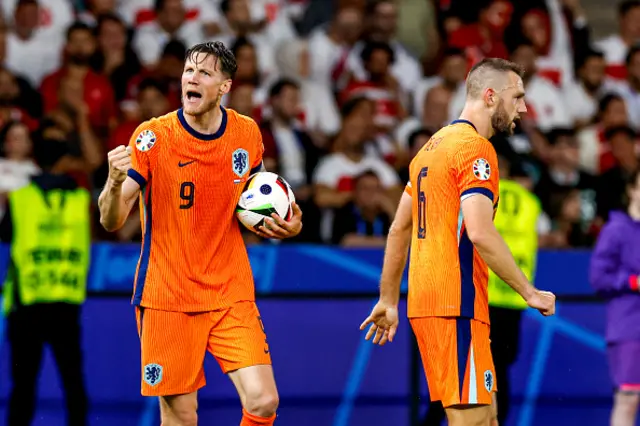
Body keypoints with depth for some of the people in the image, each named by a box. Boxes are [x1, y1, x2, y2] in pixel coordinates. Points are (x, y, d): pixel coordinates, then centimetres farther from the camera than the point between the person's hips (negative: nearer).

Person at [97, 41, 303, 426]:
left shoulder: (247, 134, 1)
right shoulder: (152, 136, -9)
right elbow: (112, 222, -12)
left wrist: (285, 226, -2)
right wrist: (115, 182, -33)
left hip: (231, 294, 2)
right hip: (167, 298, -2)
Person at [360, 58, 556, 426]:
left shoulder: (432, 146, 19)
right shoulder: (476, 148, -10)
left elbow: (399, 230, 22)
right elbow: (480, 232, -21)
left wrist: (389, 301, 26)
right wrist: (529, 292, -15)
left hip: (423, 300, 10)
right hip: (456, 304, -10)